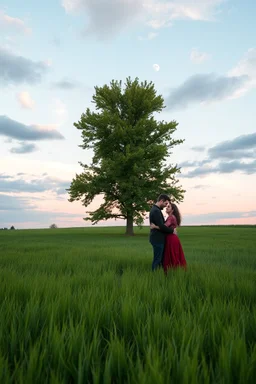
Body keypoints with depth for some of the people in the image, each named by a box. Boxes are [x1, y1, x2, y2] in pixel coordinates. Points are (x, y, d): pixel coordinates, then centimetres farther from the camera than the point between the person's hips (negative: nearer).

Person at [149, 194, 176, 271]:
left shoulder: (155, 209, 16)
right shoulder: (156, 211, -18)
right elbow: (161, 226, -24)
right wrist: (172, 230, -10)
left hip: (158, 239, 10)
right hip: (157, 239, -10)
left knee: (160, 259, 15)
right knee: (157, 260, -2)